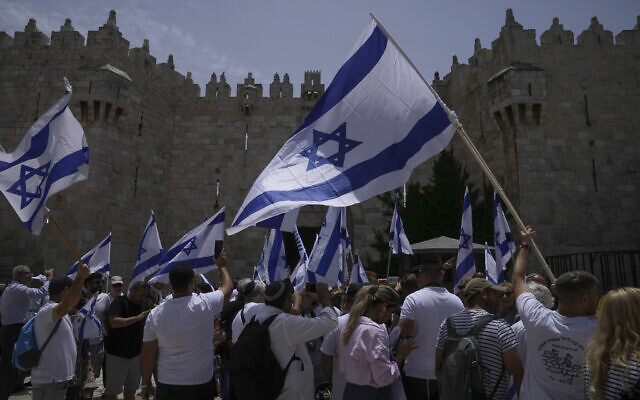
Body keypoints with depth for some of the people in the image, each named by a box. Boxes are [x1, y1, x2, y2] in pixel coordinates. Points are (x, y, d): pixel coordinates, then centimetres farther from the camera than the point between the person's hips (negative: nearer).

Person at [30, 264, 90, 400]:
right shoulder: (47, 311, -18)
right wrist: (80, 277, -48)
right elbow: (66, 306, -44)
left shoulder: (61, 316, 16)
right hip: (48, 383, -10)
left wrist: (69, 373, 27)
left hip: (58, 379, 10)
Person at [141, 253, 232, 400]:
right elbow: (227, 286, 4)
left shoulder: (154, 314, -10)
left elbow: (147, 355, -2)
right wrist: (222, 265, 22)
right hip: (200, 387, -2)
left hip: (166, 387, 2)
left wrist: (145, 384, 13)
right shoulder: (205, 304, -16)